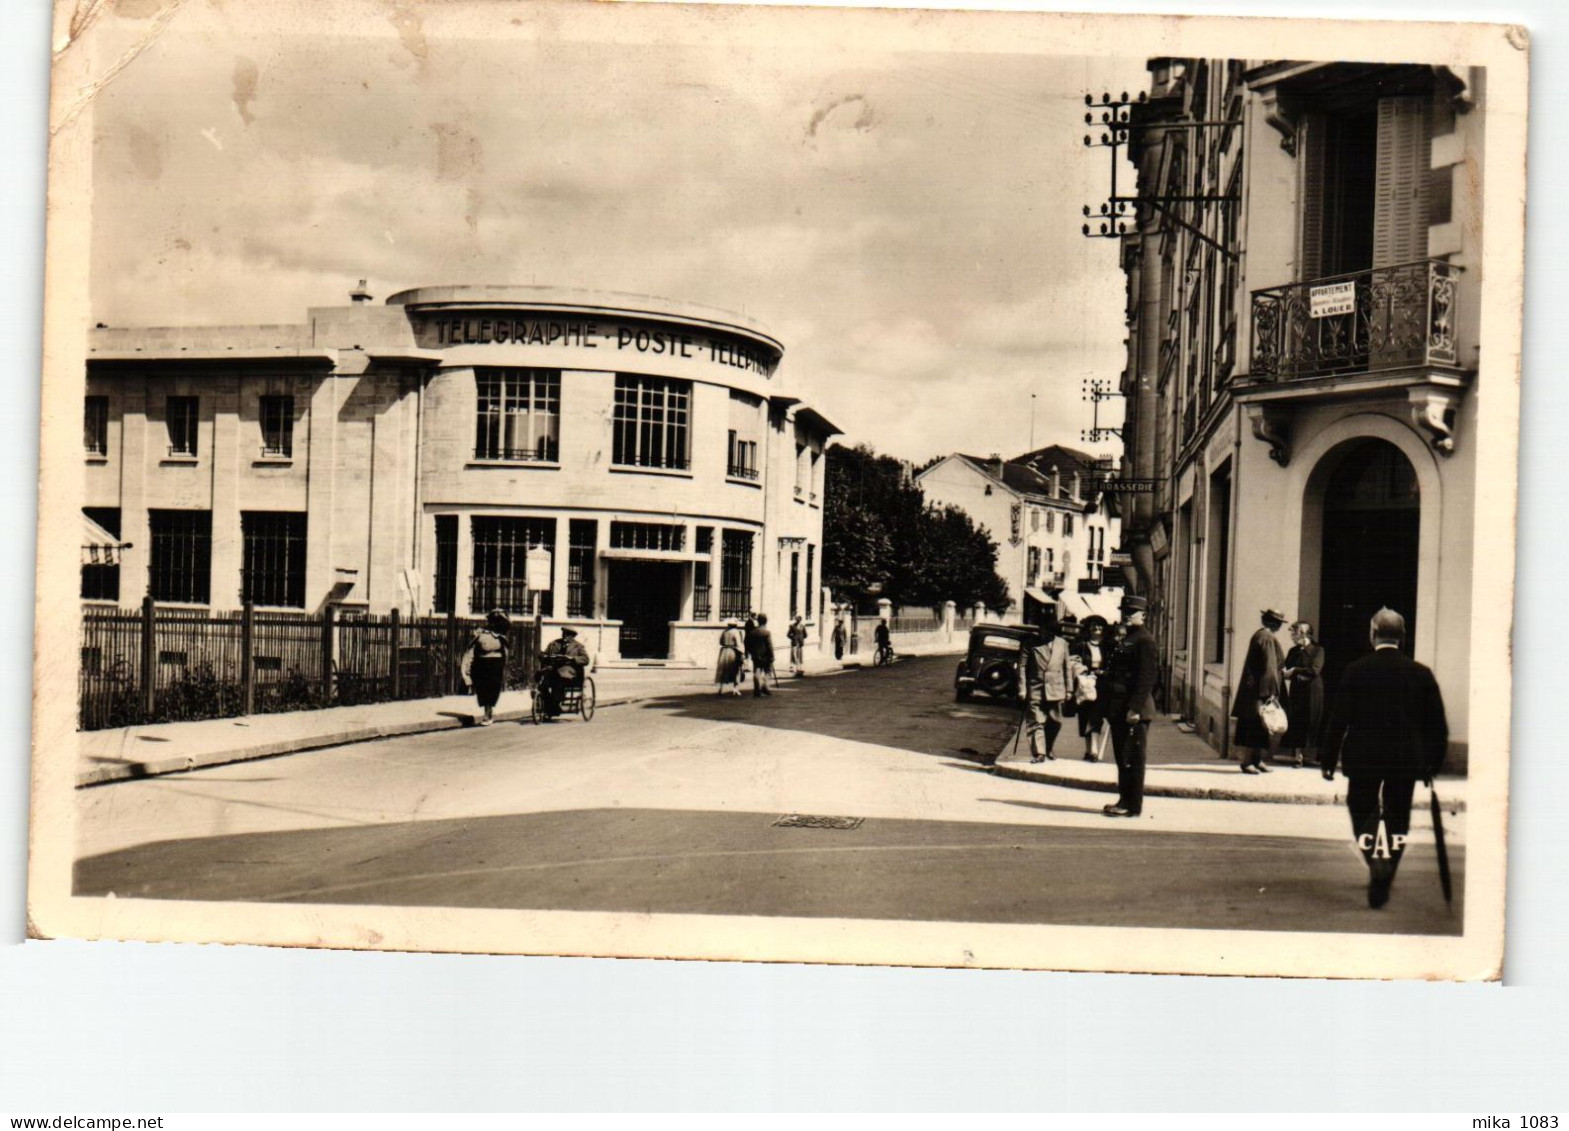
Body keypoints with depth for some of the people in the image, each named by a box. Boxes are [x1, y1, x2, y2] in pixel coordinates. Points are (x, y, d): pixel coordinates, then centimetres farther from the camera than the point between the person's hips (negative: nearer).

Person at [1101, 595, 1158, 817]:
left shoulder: (1145, 642, -10)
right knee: (1122, 757, 13)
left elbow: (1147, 678, -18)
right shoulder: (1124, 641, 19)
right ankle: (1125, 800, 19)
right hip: (1120, 711, 10)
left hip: (1135, 712, -10)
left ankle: (1132, 806, -2)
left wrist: (1135, 708, -23)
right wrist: (1110, 710, 19)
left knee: (1132, 758, -6)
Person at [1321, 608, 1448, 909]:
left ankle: (1375, 858, -13)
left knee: (1362, 809, 13)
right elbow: (1438, 725, 3)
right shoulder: (1421, 673, -1)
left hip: (1363, 758, -2)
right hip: (1407, 760, 2)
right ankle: (1382, 884, 13)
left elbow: (1338, 719, -7)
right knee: (1397, 817, 12)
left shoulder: (1356, 670, -7)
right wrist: (1432, 764, 13)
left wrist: (1329, 761, 0)